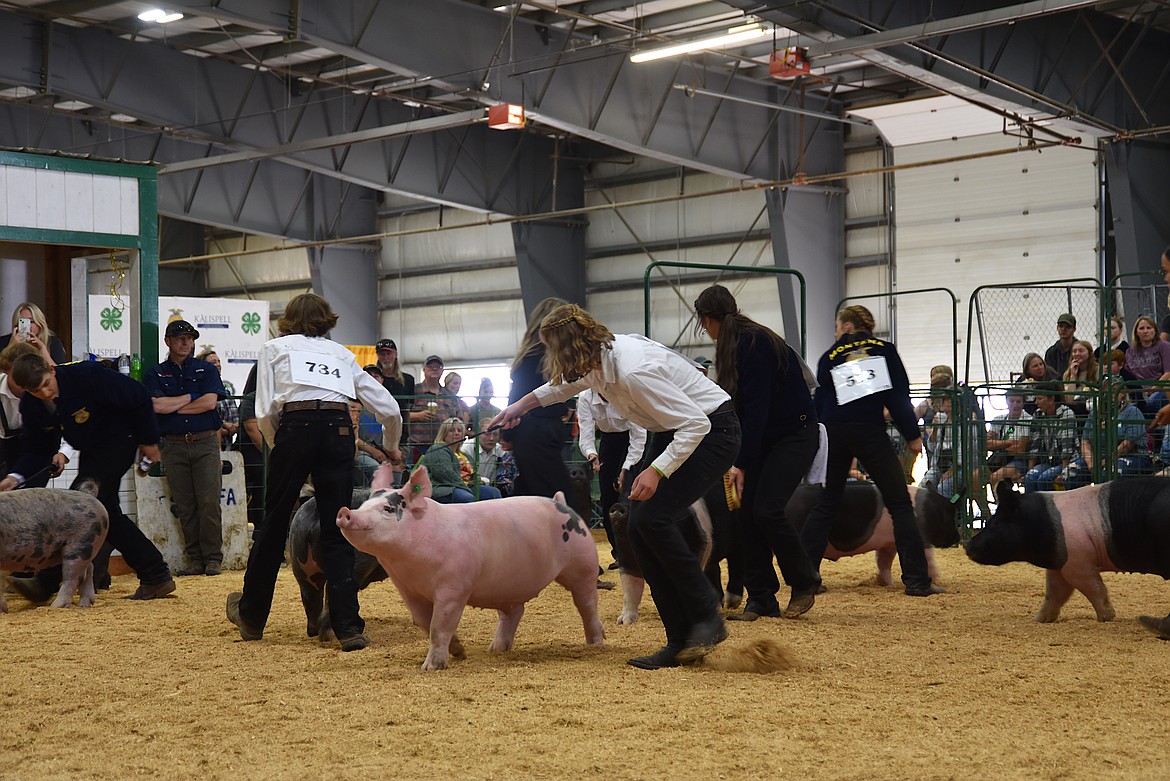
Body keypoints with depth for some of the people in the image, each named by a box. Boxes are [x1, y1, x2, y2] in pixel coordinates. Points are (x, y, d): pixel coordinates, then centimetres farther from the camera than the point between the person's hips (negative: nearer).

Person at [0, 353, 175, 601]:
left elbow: (138, 397, -18)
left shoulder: (87, 376, -27)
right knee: (105, 512, 5)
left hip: (119, 440, -8)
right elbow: (38, 449, 1)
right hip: (90, 452, 8)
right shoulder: (31, 406, -8)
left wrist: (149, 440, -10)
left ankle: (46, 583, -17)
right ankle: (156, 577, 11)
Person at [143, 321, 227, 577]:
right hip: (174, 447, 1)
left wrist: (172, 406, -2)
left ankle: (213, 558, -2)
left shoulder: (206, 370, 10)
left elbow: (210, 402, -5)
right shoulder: (155, 374, 11)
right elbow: (156, 405, -6)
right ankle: (194, 559, 6)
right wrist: (191, 397, -2)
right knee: (184, 506, 1)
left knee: (209, 503, -7)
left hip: (206, 443, -1)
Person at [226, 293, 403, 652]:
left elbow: (265, 412, 7)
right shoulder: (341, 354, 26)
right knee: (336, 530, 5)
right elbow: (390, 409, 22)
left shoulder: (274, 348, 19)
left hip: (296, 427, -2)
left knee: (274, 524, 11)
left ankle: (251, 616, 26)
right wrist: (390, 448, 38)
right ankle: (348, 626, -4)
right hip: (339, 431, 2)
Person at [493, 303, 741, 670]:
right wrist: (525, 403, 29)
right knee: (638, 524, -3)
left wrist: (656, 470, -29)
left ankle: (708, 618, -9)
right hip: (675, 431, 9)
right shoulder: (598, 358, -2)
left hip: (711, 430, -9)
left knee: (652, 517, -22)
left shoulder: (633, 372, -30)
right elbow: (573, 381, 26)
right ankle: (681, 640, -1)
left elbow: (695, 424, -28)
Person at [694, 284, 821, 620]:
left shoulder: (755, 343, -21)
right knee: (746, 512, -2)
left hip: (796, 435, -9)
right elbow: (739, 403, 15)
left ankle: (805, 583, 1)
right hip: (763, 438, 9)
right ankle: (761, 599, 3)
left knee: (766, 509, -19)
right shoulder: (734, 346, 7)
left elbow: (756, 407, -26)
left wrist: (741, 464, -27)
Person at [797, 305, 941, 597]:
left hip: (833, 431, 3)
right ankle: (916, 580, -5)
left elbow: (819, 404, 11)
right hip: (870, 431, -3)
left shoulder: (829, 357, 13)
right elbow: (899, 395, 1)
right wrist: (912, 435, 3)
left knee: (826, 504, 14)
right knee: (900, 504, 2)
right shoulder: (884, 349, 9)